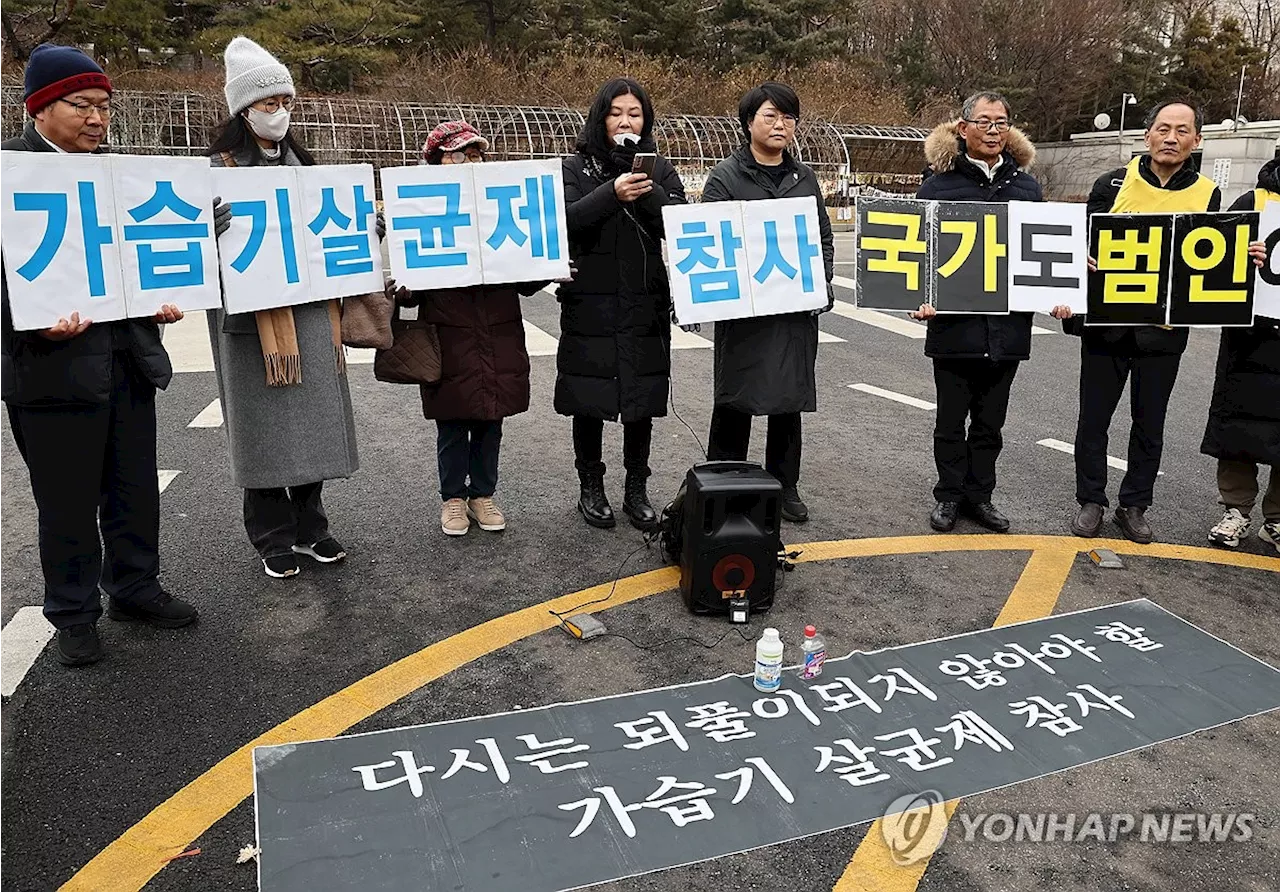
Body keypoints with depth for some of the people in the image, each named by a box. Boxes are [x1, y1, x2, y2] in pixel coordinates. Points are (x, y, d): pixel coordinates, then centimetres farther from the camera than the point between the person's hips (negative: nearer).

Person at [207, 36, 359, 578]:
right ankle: (272, 538, 14)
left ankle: (308, 525, 21)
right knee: (265, 422, 1)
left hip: (310, 311, 5)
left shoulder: (301, 165, 15)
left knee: (312, 417, 8)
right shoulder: (222, 169, -2)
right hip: (253, 315, -5)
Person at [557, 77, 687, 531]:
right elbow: (564, 221, -14)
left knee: (642, 401, 7)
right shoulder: (577, 167, 3)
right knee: (589, 400, 4)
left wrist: (651, 194, -19)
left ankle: (637, 491, 20)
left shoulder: (660, 169, 9)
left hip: (646, 306, 2)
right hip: (590, 304, -2)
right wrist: (612, 194, -27)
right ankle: (591, 488, 20)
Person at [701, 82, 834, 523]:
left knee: (790, 397, 11)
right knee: (736, 398, 3)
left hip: (798, 307, 4)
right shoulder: (725, 177, -1)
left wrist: (822, 284, 3)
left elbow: (824, 237, 16)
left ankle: (785, 485, 23)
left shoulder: (804, 177, 13)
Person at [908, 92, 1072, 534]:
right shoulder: (939, 183, -2)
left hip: (1008, 326, 3)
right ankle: (949, 494, 22)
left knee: (991, 420, 13)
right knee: (951, 418, 9)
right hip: (953, 324, -3)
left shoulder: (1026, 186, 10)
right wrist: (922, 297, -18)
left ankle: (979, 494, 26)